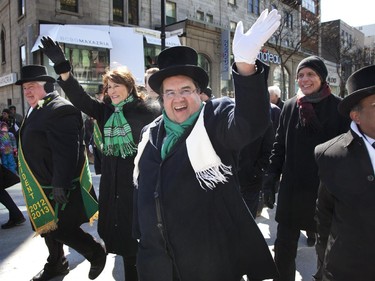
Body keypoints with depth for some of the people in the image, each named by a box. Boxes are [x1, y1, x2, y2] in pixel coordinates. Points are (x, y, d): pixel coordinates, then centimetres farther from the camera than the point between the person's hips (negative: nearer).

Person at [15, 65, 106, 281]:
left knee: (61, 228, -3)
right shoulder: (36, 111, 13)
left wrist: (60, 185, -28)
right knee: (48, 226, 21)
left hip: (60, 188, -10)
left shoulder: (60, 109, -20)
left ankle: (97, 253, 20)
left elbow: (66, 152, -27)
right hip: (43, 187, 10)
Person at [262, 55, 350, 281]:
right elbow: (279, 146, 6)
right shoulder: (290, 106, 4)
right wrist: (270, 180, 2)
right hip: (292, 188, 2)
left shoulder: (338, 107, -4)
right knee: (284, 247, 9)